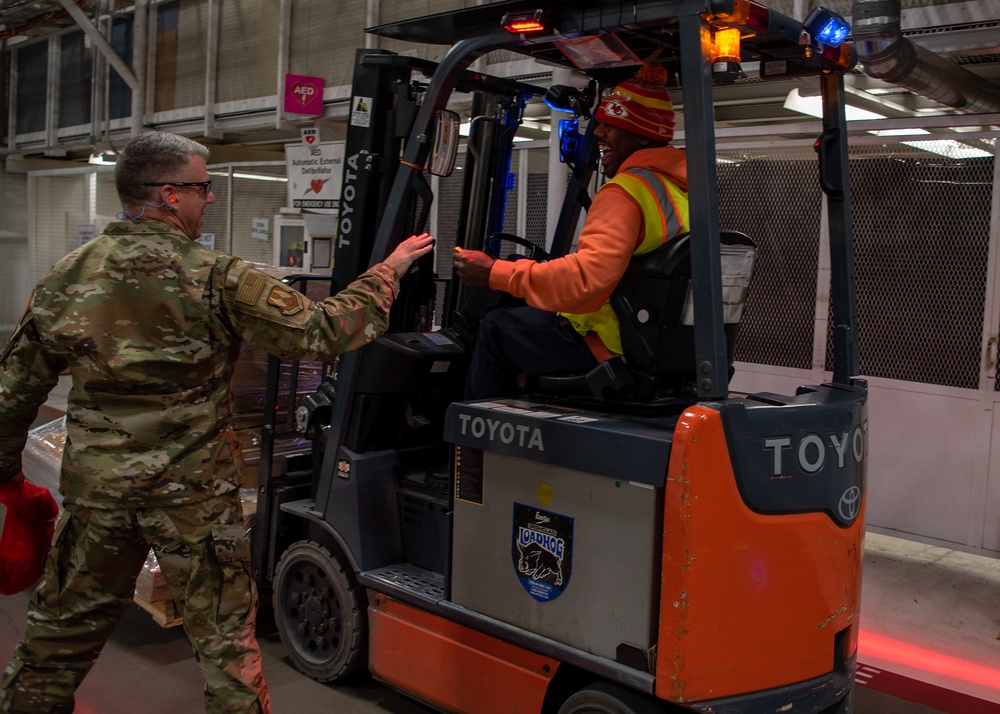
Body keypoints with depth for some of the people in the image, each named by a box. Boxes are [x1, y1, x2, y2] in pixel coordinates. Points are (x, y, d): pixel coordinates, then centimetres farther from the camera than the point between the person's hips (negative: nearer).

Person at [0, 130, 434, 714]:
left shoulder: (64, 278, 2)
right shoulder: (216, 280, -15)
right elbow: (323, 331, -15)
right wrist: (388, 272, -1)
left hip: (95, 487, 5)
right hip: (195, 495, -5)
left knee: (62, 632, 21)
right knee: (226, 639, 9)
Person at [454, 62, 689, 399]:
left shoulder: (625, 191, -20)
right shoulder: (681, 186, 10)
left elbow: (588, 278, -31)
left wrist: (496, 273, -23)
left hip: (613, 347, -10)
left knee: (497, 327, 4)